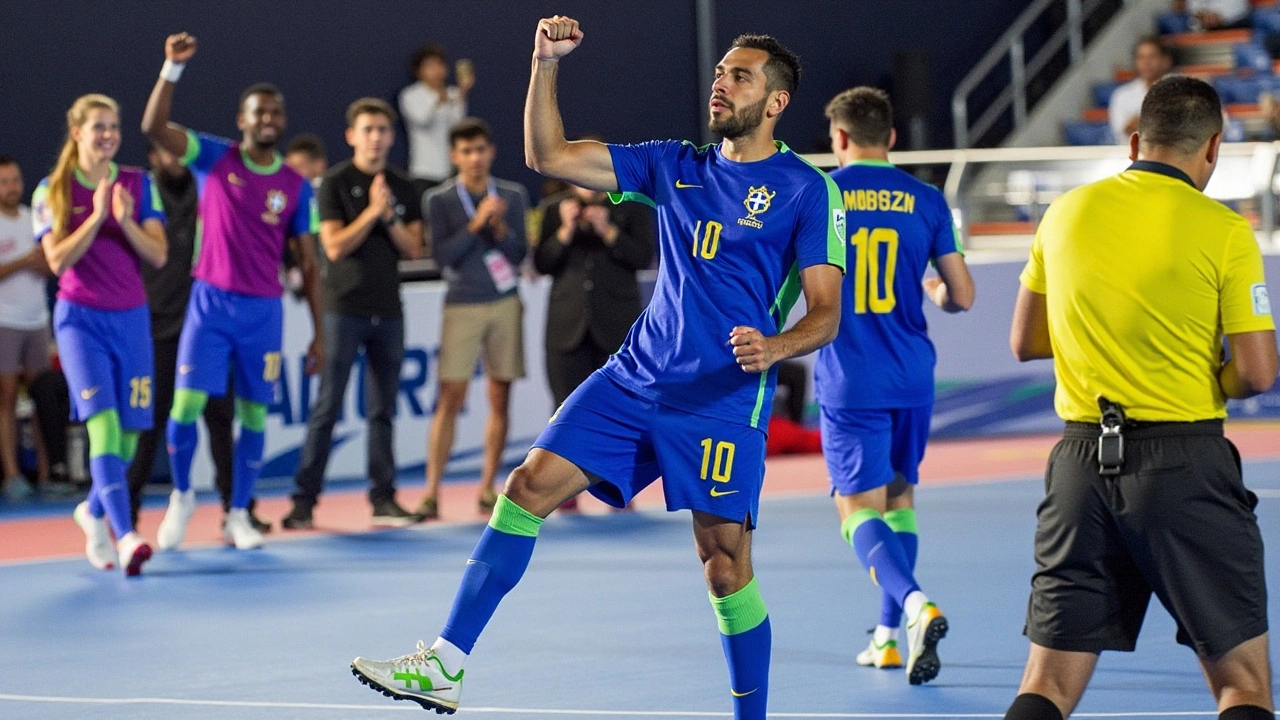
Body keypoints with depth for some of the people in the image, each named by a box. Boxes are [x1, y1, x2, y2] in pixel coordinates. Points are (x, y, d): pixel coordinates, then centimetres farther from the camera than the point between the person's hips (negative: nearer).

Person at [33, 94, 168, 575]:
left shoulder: (138, 184, 6)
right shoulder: (52, 191, -1)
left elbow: (158, 255, 0)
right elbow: (57, 260, -9)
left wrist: (126, 221, -16)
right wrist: (96, 218, -18)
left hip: (131, 318, 3)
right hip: (81, 318, -3)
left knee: (129, 430, 4)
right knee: (103, 421, -18)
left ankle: (94, 511, 32)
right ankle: (125, 536, -28)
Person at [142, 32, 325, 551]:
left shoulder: (296, 187, 3)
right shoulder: (215, 158, -1)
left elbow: (308, 264, 6)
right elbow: (154, 127, -14)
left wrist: (319, 333, 3)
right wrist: (173, 68, -26)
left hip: (264, 311, 2)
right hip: (210, 302, -2)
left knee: (253, 414, 4)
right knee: (186, 405, -7)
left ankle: (239, 516, 16)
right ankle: (182, 496, 16)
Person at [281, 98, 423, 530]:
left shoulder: (402, 187, 11)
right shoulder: (336, 184, -3)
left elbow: (412, 248, 6)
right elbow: (335, 247, -11)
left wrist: (390, 217, -9)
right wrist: (373, 211, -15)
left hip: (387, 311, 4)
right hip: (345, 310, -4)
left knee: (382, 410, 7)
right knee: (327, 409, -5)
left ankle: (383, 498, 12)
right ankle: (305, 499, -2)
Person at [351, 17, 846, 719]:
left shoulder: (806, 189, -2)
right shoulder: (675, 166, 13)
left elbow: (826, 312, -7)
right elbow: (548, 155, 12)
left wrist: (777, 345, -28)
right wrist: (545, 65, 0)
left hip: (724, 399, -5)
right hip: (633, 376, 5)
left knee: (724, 562, -6)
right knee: (529, 486, -6)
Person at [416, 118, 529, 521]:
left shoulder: (513, 196, 6)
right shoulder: (439, 201, 0)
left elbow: (519, 254, 2)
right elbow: (443, 256, -8)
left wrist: (500, 227, -14)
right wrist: (476, 224, -17)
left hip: (505, 305, 3)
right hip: (462, 306, -3)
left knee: (500, 398, 3)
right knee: (450, 399, -9)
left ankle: (487, 488, 11)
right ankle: (432, 493, -8)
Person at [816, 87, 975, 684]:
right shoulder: (926, 202, 3)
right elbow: (962, 297, 4)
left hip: (849, 381, -3)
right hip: (912, 377, 3)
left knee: (860, 510, -3)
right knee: (898, 498, 19)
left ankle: (915, 606, -29)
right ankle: (889, 636, 21)